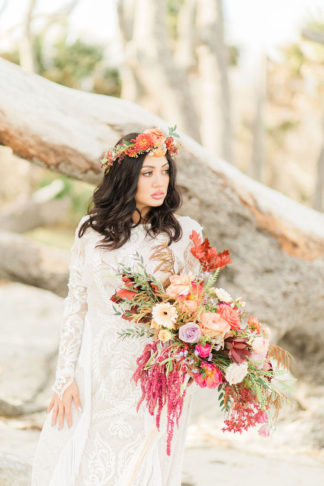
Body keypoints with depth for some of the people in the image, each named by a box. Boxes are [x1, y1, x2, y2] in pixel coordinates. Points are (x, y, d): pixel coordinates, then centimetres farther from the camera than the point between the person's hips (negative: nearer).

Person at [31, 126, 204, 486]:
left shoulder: (183, 233, -2)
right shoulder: (92, 230, 1)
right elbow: (75, 305, 5)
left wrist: (171, 277, -16)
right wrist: (65, 378, 1)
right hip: (96, 375, 1)